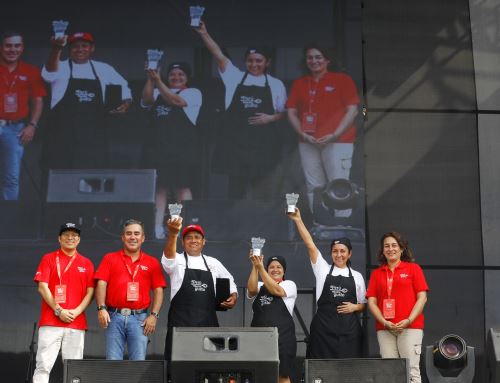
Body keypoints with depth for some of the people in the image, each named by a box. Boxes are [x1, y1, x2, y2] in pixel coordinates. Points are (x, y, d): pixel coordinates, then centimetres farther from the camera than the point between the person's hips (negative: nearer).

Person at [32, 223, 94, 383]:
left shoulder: (86, 263, 14)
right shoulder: (49, 259, 9)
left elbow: (90, 292, 9)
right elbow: (42, 287, 0)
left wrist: (76, 311, -6)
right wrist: (59, 310, -9)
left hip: (77, 323, 2)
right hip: (50, 322, -2)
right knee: (43, 365, -10)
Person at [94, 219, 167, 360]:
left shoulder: (152, 262, 11)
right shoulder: (110, 258, 11)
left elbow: (158, 291, 8)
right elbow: (101, 284, 2)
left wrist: (154, 315, -3)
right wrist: (101, 308, -11)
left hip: (139, 318, 0)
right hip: (114, 317, 0)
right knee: (113, 361, -1)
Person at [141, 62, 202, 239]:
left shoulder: (193, 93, 4)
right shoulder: (159, 92, 18)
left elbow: (175, 100, -13)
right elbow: (147, 100, -2)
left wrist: (158, 81, -16)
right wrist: (150, 79, -12)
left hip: (182, 148, -4)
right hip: (158, 146, 4)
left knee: (182, 186, -5)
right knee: (159, 186, 1)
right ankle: (157, 227, 1)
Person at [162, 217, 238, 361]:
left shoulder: (213, 263, 15)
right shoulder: (177, 260, 3)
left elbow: (230, 283, 27)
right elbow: (168, 254, -21)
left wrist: (233, 297, 4)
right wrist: (173, 233, -41)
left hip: (207, 322, 3)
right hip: (181, 322, -3)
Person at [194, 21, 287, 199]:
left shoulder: (275, 84, 7)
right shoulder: (235, 76, 7)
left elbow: (282, 113, 12)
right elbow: (219, 55, -4)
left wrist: (270, 118, -9)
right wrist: (204, 34, -16)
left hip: (262, 141, -1)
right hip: (235, 139, 1)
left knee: (262, 185, -2)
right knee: (235, 183, 6)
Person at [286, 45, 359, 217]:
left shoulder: (342, 79, 2)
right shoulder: (299, 83, 14)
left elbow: (352, 110, -3)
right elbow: (291, 112, 12)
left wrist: (335, 135, -12)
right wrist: (302, 134, -4)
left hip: (337, 141, -4)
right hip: (308, 142, 4)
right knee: (314, 187, 5)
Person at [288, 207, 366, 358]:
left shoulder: (357, 276, 10)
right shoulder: (323, 270, 8)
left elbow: (363, 304, 16)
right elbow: (310, 245, -1)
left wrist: (354, 307, -7)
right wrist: (298, 220, -9)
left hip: (348, 328, 1)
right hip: (324, 326, -1)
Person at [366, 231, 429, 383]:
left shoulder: (413, 268, 7)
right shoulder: (376, 273, 14)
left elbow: (422, 297, 1)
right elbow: (372, 302, 8)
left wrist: (409, 320, -11)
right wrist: (384, 322, -7)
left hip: (410, 327, -3)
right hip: (384, 328, 3)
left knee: (411, 371, -7)